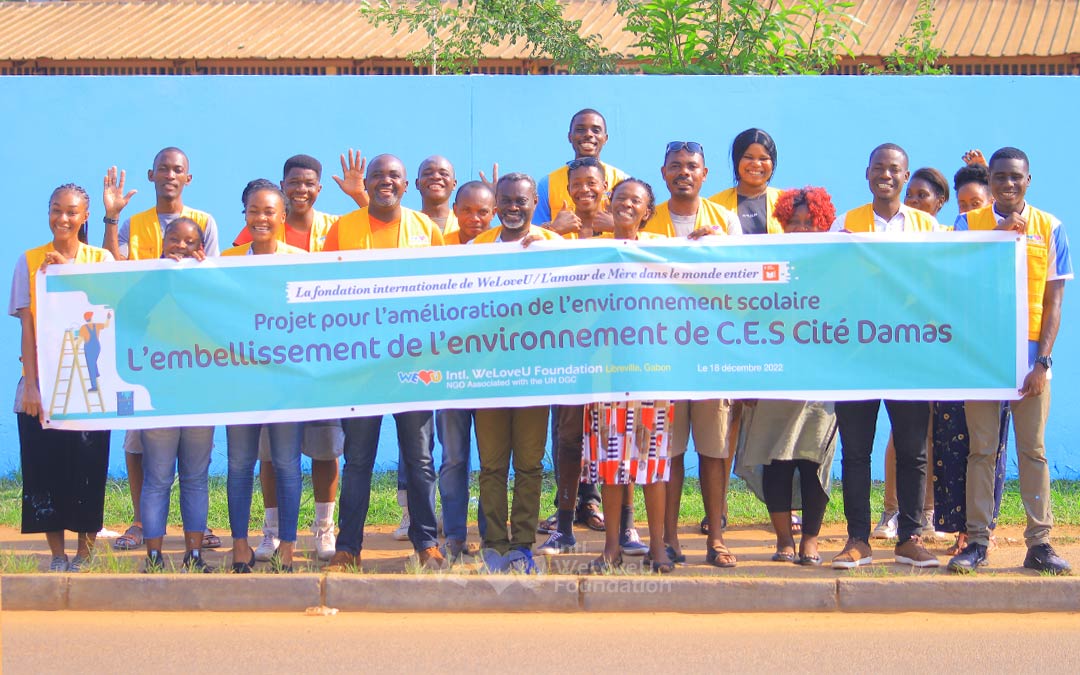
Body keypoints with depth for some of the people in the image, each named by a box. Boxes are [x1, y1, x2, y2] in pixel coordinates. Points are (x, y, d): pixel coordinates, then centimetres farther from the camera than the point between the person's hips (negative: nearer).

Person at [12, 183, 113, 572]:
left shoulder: (100, 259, 5)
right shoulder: (30, 262, 6)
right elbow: (27, 326, 1)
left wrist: (70, 271, -15)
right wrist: (31, 385, -6)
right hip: (42, 380, 1)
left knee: (86, 466, -2)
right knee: (44, 469, 0)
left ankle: (84, 551, 10)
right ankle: (57, 554, 9)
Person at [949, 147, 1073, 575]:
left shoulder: (1050, 228, 6)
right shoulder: (969, 223, 6)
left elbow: (1053, 302, 4)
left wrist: (1043, 360, -5)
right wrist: (998, 238, -12)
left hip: (1030, 354, 0)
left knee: (1033, 450, 2)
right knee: (981, 450, 1)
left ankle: (1040, 543, 5)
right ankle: (977, 542, 3)